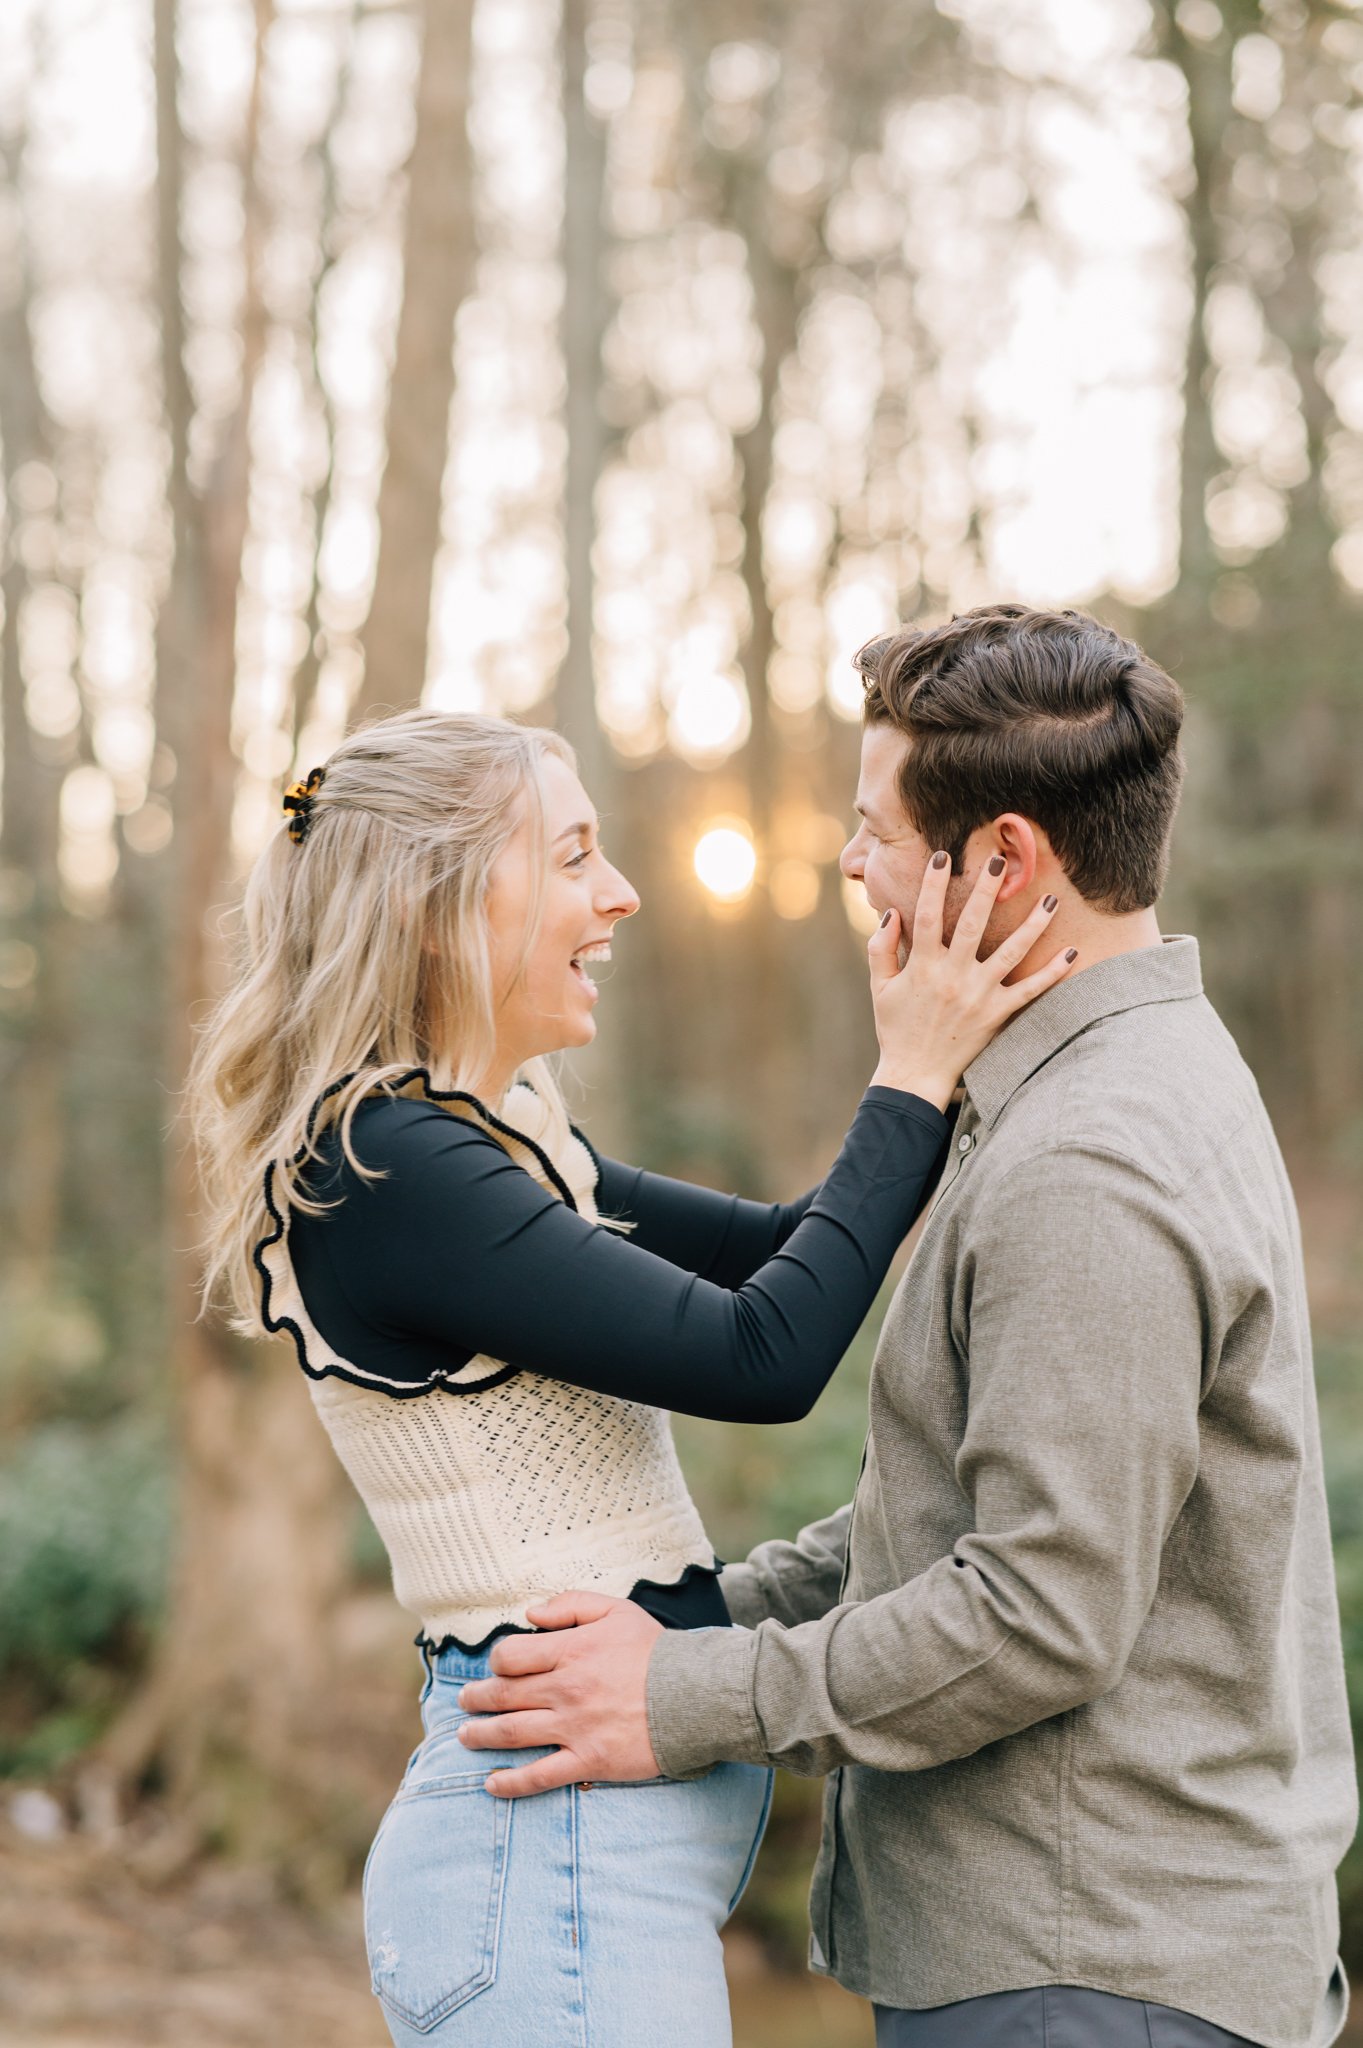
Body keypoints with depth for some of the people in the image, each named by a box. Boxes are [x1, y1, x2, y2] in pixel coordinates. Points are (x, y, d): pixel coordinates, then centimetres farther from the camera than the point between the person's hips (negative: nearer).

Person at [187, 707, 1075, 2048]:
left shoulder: (492, 1142, 12)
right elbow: (762, 1357, -21)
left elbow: (774, 1246, 14)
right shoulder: (387, 1171, -18)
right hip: (560, 1849, -10)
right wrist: (913, 1079, -12)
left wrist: (948, 1043, 3)